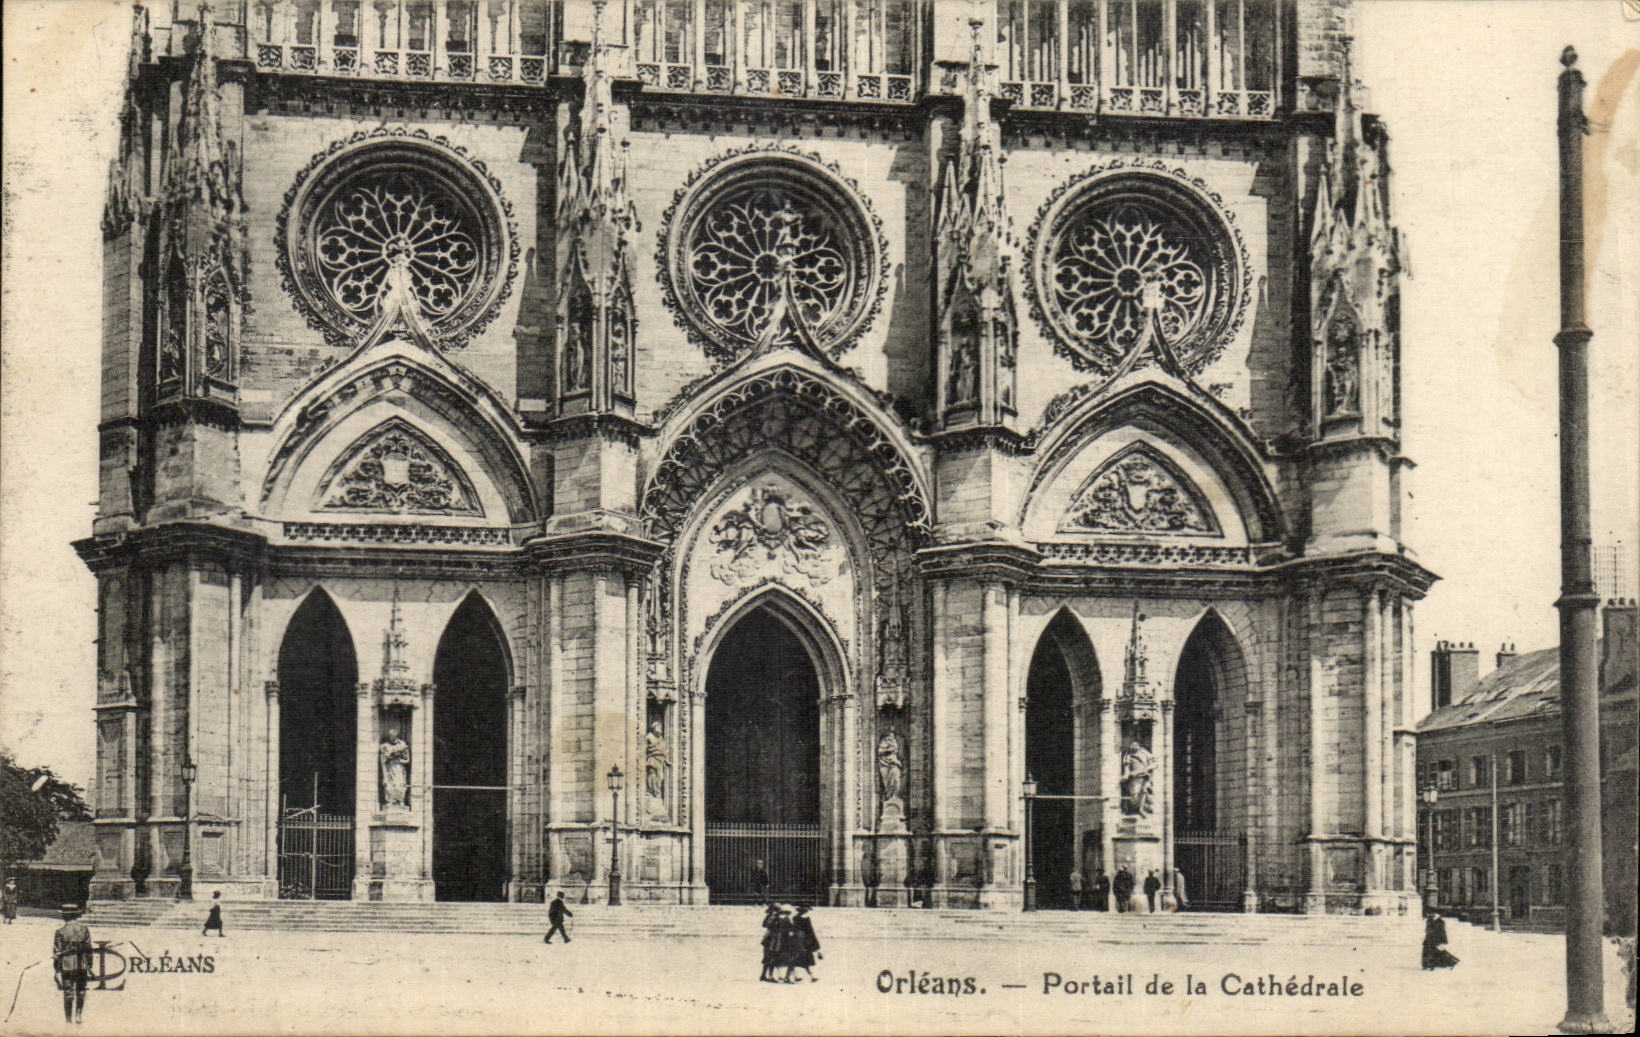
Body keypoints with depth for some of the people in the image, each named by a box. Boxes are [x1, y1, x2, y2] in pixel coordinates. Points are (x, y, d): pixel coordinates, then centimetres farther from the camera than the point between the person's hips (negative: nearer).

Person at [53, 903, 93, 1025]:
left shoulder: (60, 931, -5)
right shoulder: (84, 929, 2)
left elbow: (56, 951, -5)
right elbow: (88, 948, 3)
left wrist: (56, 969, 0)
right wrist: (89, 965, 10)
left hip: (67, 965, -2)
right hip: (82, 965, 2)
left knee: (68, 993, 3)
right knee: (80, 992, 15)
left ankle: (68, 1019, 4)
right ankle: (79, 1015, 12)